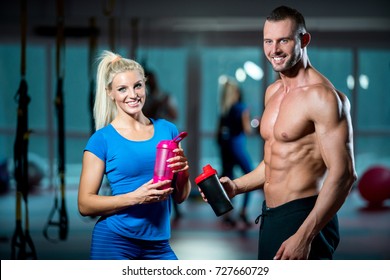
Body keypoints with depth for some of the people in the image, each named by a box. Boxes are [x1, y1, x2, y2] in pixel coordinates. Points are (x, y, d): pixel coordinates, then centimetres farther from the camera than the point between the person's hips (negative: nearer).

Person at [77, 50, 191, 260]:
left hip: (158, 244, 4)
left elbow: (180, 197, 12)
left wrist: (182, 171, -9)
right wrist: (135, 198, -19)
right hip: (114, 242, -3)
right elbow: (85, 204, -8)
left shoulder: (167, 130, 7)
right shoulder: (102, 139, -4)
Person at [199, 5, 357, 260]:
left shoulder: (322, 96, -15)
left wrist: (304, 236, -27)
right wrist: (236, 187, 9)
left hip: (303, 218, -8)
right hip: (270, 217, 9)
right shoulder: (273, 92, 12)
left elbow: (343, 174, -21)